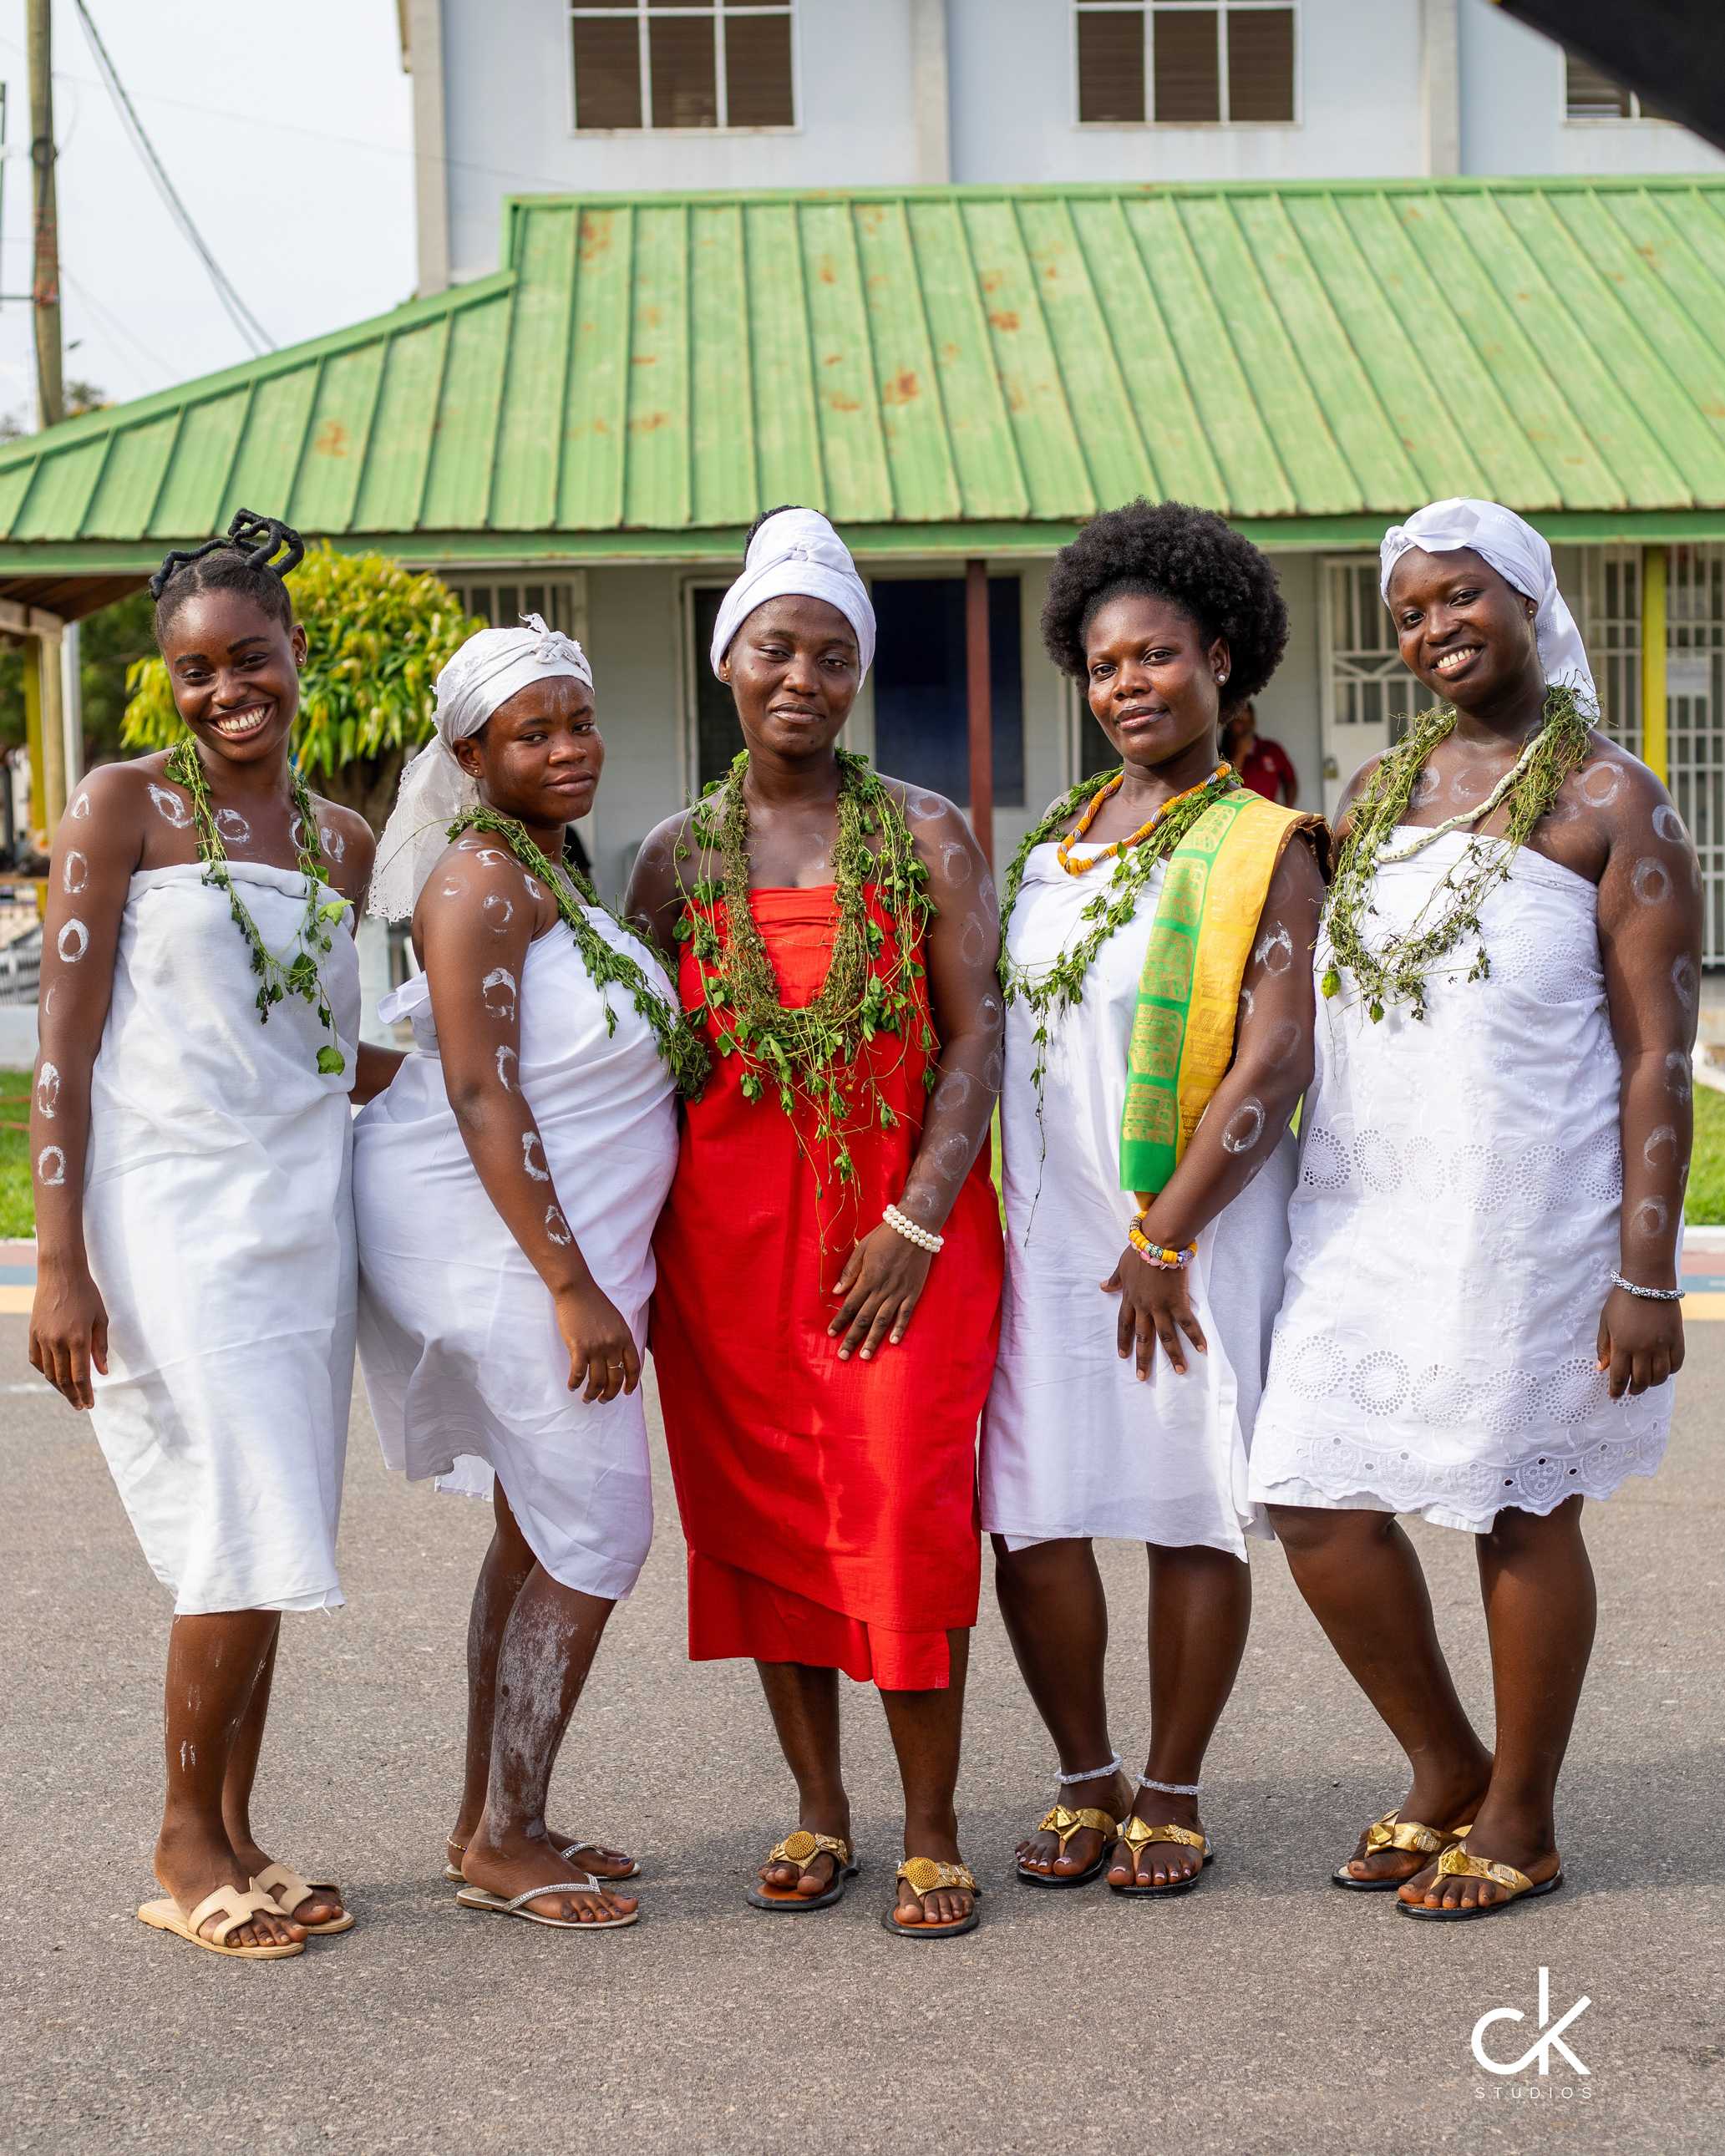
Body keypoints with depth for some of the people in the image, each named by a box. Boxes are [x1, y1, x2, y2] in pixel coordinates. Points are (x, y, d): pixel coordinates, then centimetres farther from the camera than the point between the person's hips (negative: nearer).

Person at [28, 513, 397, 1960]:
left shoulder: (343, 843, 13)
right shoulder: (125, 808, -3)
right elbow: (63, 1046, -7)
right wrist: (61, 1264, -13)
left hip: (302, 1213, 5)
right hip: (169, 1213, -5)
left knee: (264, 1545, 8)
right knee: (248, 1535, -9)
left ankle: (234, 1836, 19)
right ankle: (186, 1845, 7)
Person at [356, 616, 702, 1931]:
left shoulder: (551, 874, 14)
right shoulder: (483, 879, -15)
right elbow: (479, 1094, -21)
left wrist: (608, 1273, 19)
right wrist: (573, 1286, -23)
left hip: (561, 1237, 10)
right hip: (500, 1240, -10)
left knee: (538, 1534, 14)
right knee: (597, 1537, -7)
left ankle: (491, 1823, 23)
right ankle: (507, 1846, 2)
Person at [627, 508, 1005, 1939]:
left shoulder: (928, 838, 3)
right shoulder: (680, 856, 9)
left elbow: (976, 1038, -3)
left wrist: (916, 1225, -13)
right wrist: (633, 1255, 5)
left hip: (901, 1230, -2)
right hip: (728, 1234, 3)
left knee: (904, 1512, -7)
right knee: (765, 1513, 5)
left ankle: (932, 1833, 4)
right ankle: (820, 1815, 18)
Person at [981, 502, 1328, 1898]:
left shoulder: (1262, 848, -4)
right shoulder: (1056, 839, 13)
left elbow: (1277, 1062, -13)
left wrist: (1164, 1239, -17)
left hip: (1191, 1228, -5)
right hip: (1045, 1227, 5)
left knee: (1192, 1509, 2)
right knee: (1031, 1509, 2)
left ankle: (1173, 1794, 17)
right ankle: (1086, 1782, 19)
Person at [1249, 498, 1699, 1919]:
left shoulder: (1610, 803, -4)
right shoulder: (1373, 797, 15)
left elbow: (1659, 1054, -8)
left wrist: (1648, 1273, -15)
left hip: (1528, 1216, -6)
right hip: (1362, 1214, 6)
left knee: (1519, 1509, 4)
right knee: (1318, 1500, 3)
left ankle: (1521, 1822, 21)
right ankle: (1444, 1774, 25)